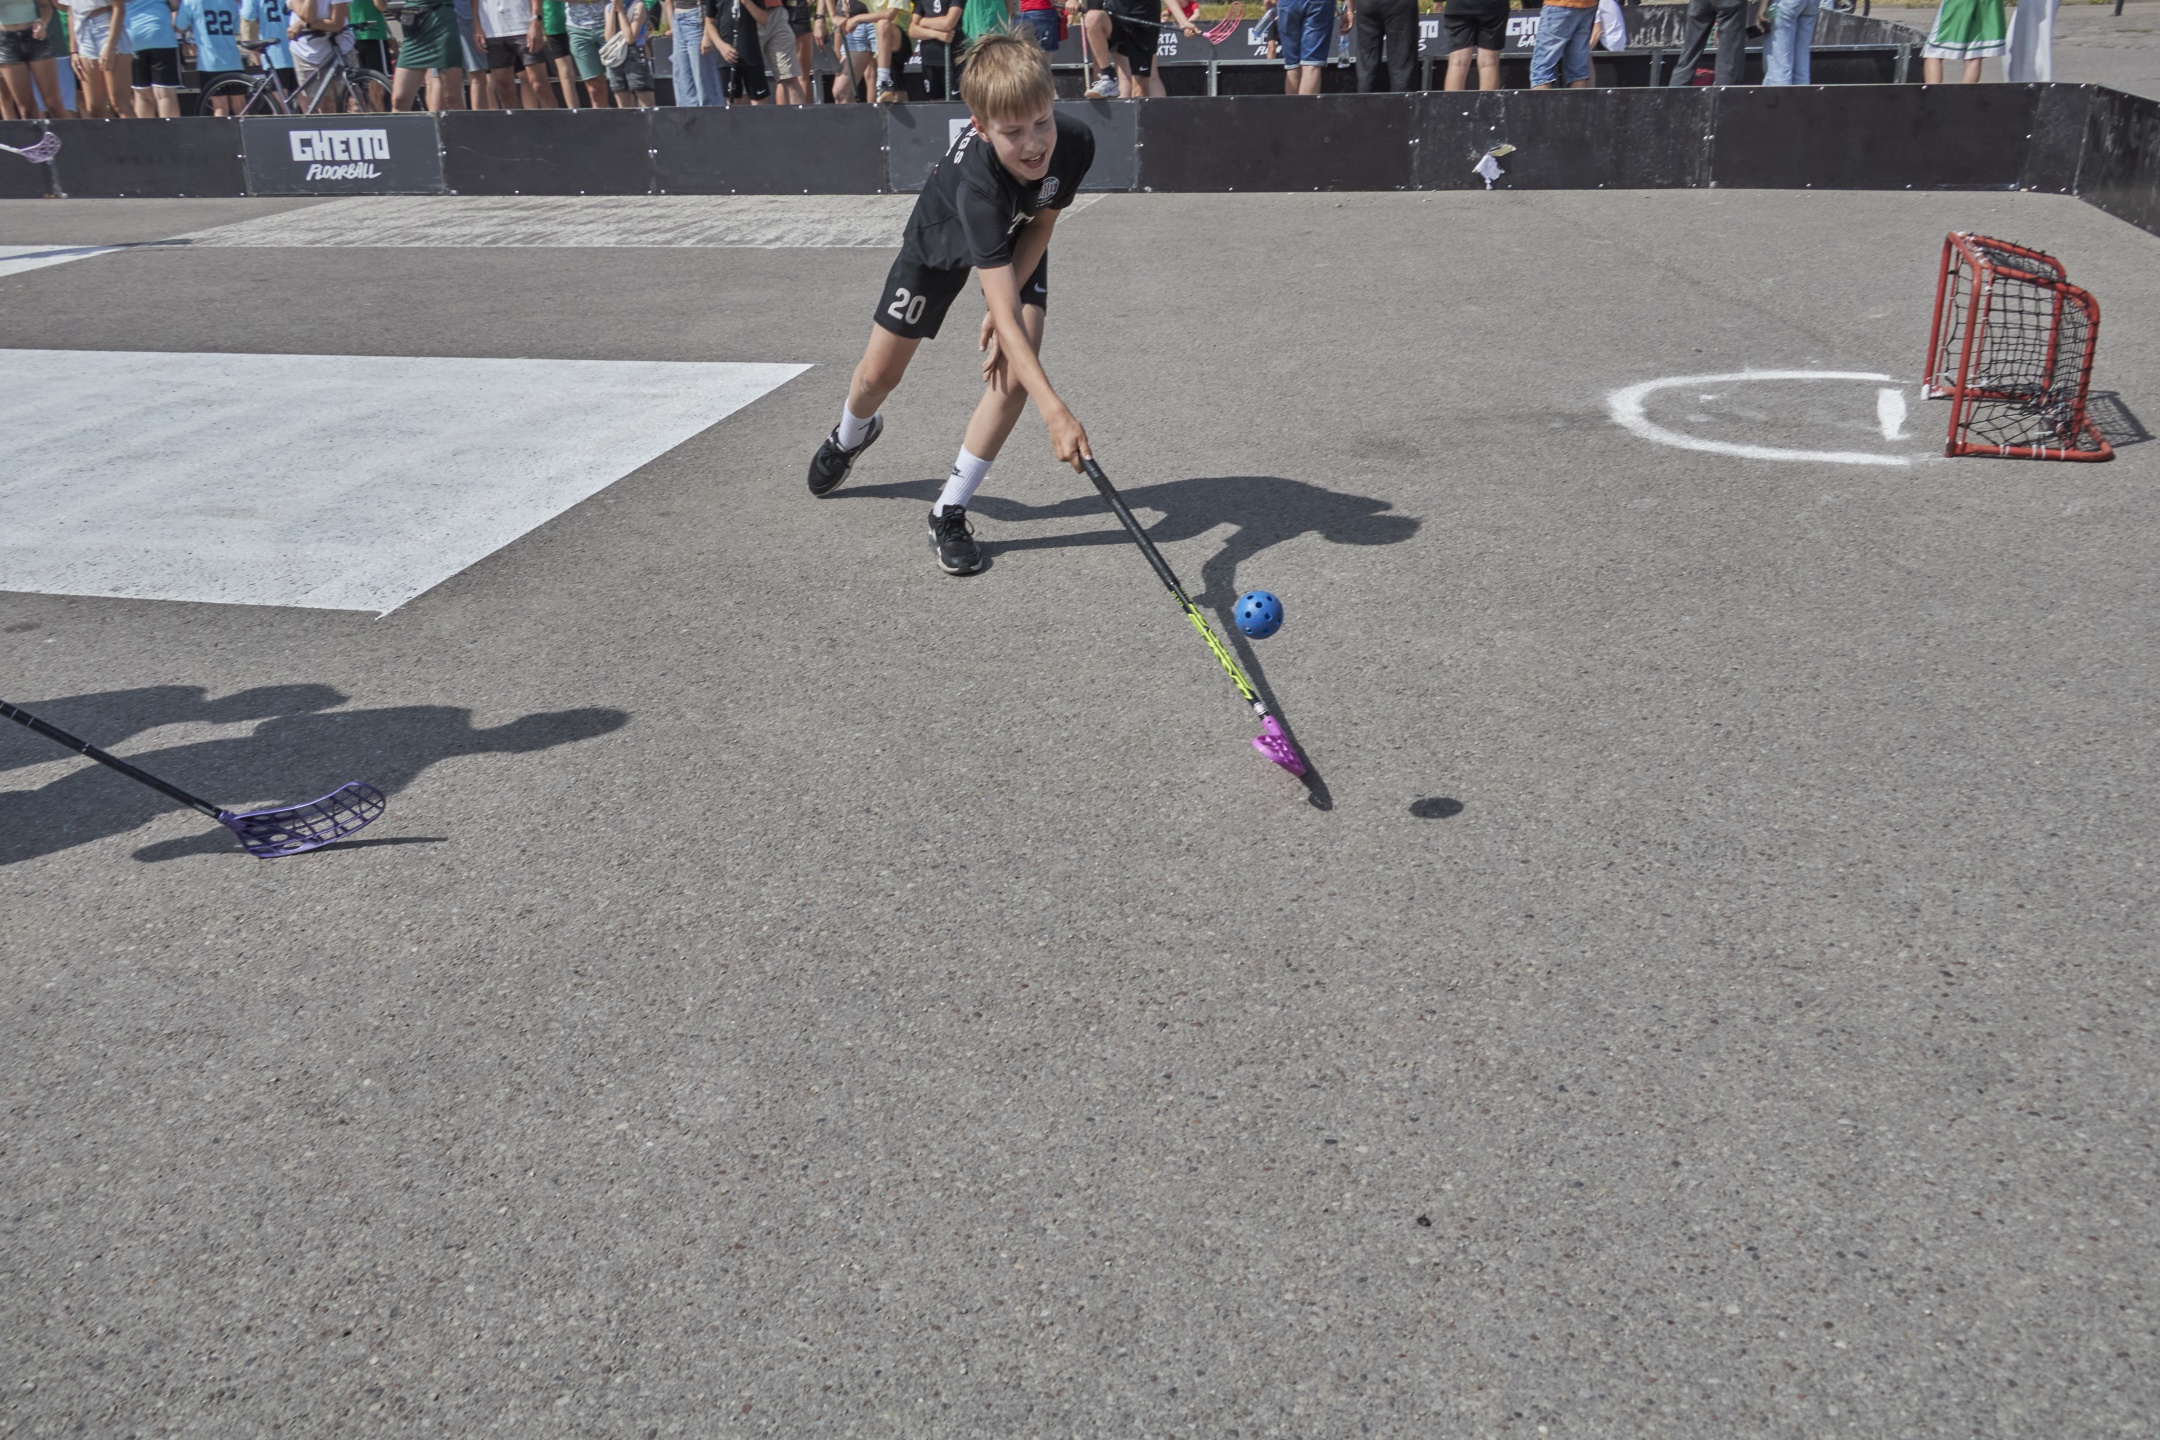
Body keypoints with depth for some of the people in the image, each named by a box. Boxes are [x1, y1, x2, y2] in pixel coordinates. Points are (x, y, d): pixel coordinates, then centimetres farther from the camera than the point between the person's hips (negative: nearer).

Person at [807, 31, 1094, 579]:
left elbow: (1042, 224, -13)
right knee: (879, 375, 8)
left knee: (1014, 371, -19)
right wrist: (1054, 411, -62)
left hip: (1018, 241, 3)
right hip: (941, 242, -3)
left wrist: (1006, 303, -24)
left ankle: (950, 512, -3)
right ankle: (851, 434, 49)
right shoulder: (975, 182, -47)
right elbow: (1004, 313, -53)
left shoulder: (1076, 144, -34)